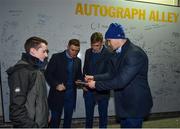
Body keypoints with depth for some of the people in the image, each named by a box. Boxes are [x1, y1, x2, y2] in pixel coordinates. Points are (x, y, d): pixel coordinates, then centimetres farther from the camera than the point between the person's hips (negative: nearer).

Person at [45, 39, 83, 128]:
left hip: (71, 94, 4)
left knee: (68, 118, 14)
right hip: (57, 94, -4)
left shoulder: (78, 61, 7)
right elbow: (47, 74, -8)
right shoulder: (56, 57, -7)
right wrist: (56, 85, -22)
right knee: (55, 119, 3)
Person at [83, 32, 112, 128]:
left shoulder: (109, 54, -13)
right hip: (88, 90, 4)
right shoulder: (88, 52, 4)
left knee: (103, 115, 12)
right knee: (88, 115, 16)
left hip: (102, 91, -4)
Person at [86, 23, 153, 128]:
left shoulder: (135, 54, -24)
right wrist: (95, 78, 4)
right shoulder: (119, 53, 7)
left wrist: (96, 84, -18)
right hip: (126, 104, 9)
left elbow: (121, 81, -27)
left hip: (135, 105, -9)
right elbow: (113, 75, 14)